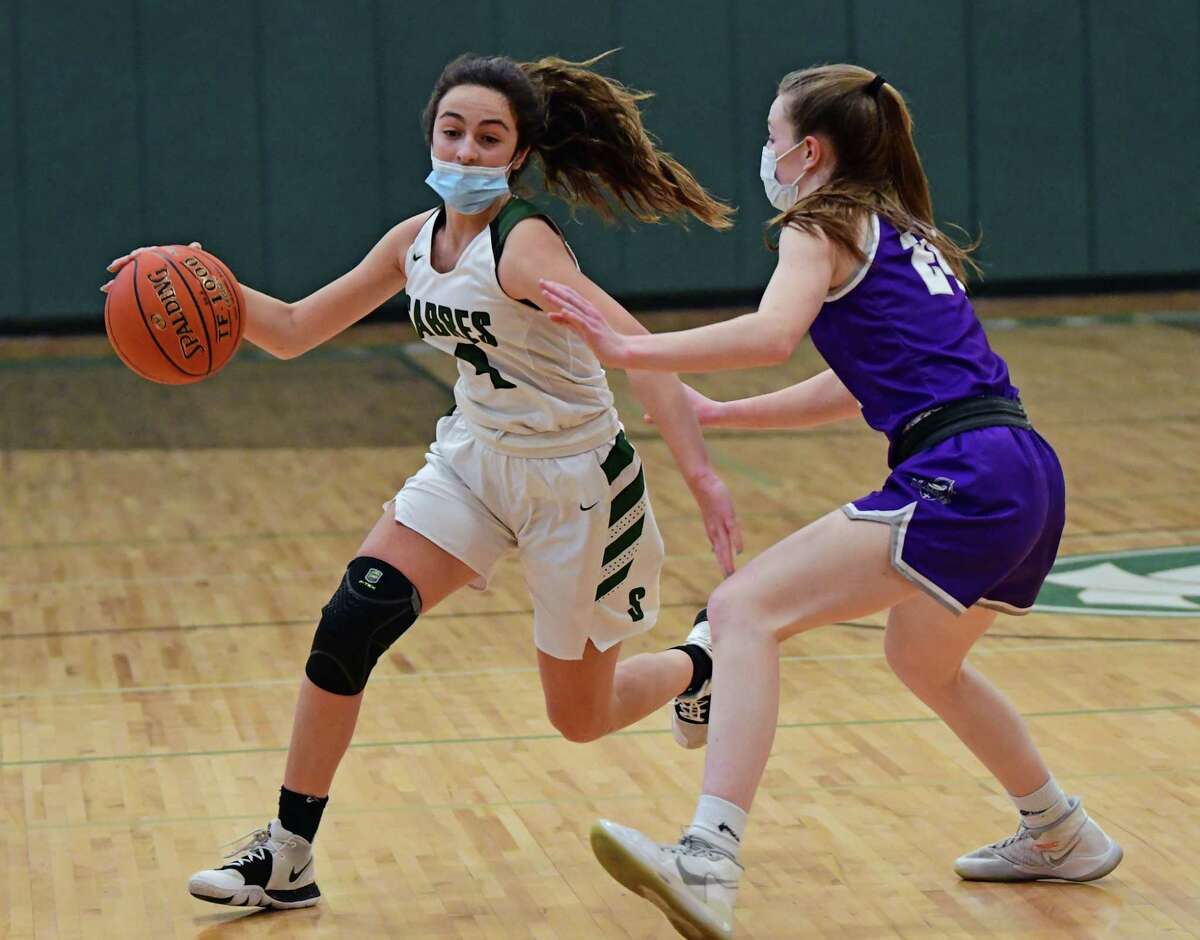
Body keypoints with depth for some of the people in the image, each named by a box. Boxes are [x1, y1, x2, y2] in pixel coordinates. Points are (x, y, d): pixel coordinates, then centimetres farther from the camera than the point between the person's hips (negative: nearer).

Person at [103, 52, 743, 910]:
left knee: (581, 717, 8)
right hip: (475, 461, 6)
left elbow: (635, 349, -38)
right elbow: (291, 331, 4)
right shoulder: (416, 241, -3)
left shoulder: (525, 245, -25)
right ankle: (288, 859, -1)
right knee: (349, 627, -11)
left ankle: (705, 668, 40)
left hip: (574, 485, -6)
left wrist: (698, 474, -50)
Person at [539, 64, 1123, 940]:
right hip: (1028, 475, 9)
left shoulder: (823, 226, 2)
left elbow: (773, 334, -19)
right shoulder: (900, 232, 27)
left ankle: (708, 867, -32)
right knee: (925, 661, 34)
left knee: (745, 609, -16)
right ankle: (1064, 838, 48)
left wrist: (628, 349, -17)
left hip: (959, 480, -9)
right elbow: (857, 389, 31)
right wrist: (719, 414, 31)